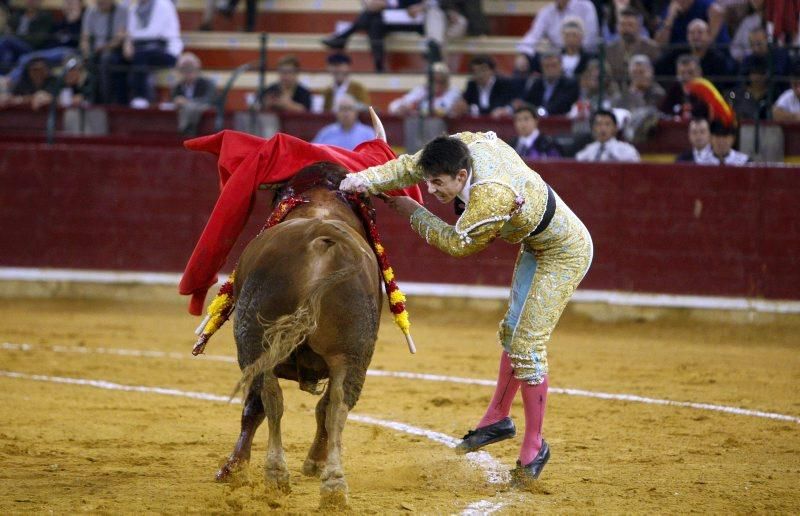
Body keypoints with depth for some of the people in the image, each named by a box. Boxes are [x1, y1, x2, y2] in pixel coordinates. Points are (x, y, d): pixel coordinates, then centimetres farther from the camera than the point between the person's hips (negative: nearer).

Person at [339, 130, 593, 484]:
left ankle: (534, 447, 2)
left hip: (564, 254, -10)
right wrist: (368, 179, -29)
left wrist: (413, 213, -11)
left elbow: (456, 243, -22)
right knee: (513, 330, 21)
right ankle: (498, 418, 37)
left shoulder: (491, 197, -39)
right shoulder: (465, 145, -18)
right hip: (535, 247, 10)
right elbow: (411, 166, -12)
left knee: (527, 346, -9)